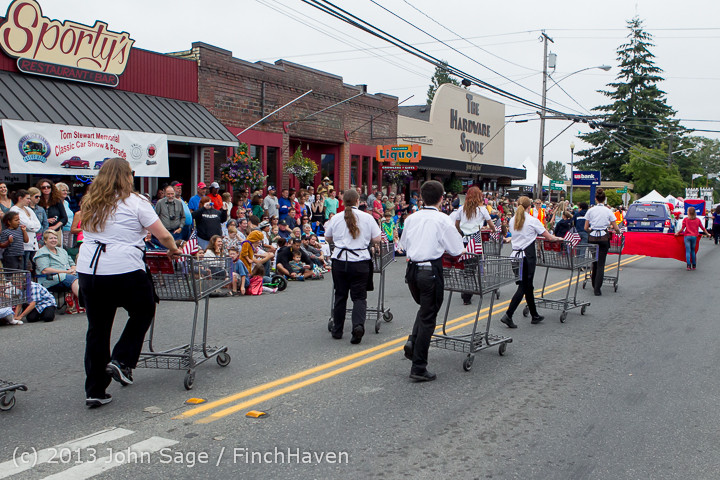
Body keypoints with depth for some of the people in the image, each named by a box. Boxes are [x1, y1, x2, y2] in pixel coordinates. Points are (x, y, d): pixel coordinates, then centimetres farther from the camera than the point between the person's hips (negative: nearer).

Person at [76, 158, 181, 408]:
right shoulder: (135, 202, -2)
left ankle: (95, 392, 15)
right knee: (144, 312, 21)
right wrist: (173, 249, 17)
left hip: (88, 270, 5)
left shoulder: (90, 204, 15)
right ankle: (122, 361, 9)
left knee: (97, 329, 12)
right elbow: (163, 235, -3)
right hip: (125, 271, -5)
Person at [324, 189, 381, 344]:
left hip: (340, 260, 2)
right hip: (360, 262, -1)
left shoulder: (336, 218, 2)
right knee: (359, 296, 3)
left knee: (340, 295, 13)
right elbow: (376, 240, 2)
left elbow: (328, 238, 14)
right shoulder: (367, 218, -1)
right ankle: (358, 325, -19)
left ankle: (337, 330, 20)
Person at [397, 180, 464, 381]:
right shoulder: (443, 220, -7)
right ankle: (419, 368, 5)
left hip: (412, 269, 5)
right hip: (431, 270, -5)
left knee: (425, 308, 28)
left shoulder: (412, 218, 8)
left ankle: (412, 342, 7)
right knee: (428, 317, 2)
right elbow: (457, 250, -4)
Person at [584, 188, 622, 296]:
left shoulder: (590, 210, 3)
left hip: (592, 238, 2)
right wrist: (618, 232, 24)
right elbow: (616, 228, 2)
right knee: (601, 263, -1)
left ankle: (594, 285, 26)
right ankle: (597, 289, -8)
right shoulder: (608, 211, 0)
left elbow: (586, 228, 5)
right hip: (604, 238, -1)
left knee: (594, 261, 18)